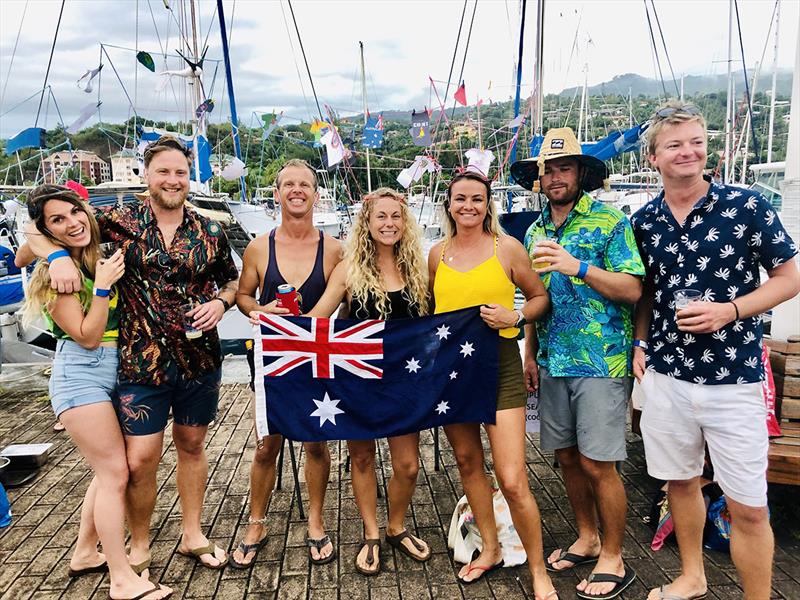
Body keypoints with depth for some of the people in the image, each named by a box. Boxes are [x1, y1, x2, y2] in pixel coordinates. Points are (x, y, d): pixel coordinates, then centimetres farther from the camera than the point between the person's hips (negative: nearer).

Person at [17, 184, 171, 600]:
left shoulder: (99, 253, 4)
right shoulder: (56, 272, -13)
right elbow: (87, 337, -15)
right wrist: (102, 286, -23)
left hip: (112, 370, 8)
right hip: (81, 373, -7)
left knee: (109, 469, 16)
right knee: (114, 473, -5)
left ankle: (85, 553, 32)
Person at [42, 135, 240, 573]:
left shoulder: (209, 232, 2)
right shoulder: (119, 221, -3)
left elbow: (232, 280, 15)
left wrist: (220, 301, -6)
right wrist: (59, 256, -19)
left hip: (200, 360, 2)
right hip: (141, 363, -2)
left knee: (191, 446, 17)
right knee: (140, 460, 1)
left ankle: (192, 535, 35)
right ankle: (138, 548, 26)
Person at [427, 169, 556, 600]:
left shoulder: (507, 248, -3)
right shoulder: (438, 254, 8)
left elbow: (540, 298, 5)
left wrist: (514, 316, -13)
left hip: (498, 364, -4)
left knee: (512, 481, -7)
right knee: (467, 462, 16)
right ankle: (490, 549, 37)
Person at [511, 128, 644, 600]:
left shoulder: (611, 221, -5)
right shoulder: (535, 232, 13)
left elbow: (633, 290, -11)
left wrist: (579, 267, -23)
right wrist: (530, 355, 14)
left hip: (601, 362, -6)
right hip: (554, 362, 6)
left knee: (597, 464, -1)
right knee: (567, 456, 14)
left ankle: (614, 559, 18)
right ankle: (587, 538, 34)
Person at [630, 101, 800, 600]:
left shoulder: (747, 206, -7)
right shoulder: (645, 221, 4)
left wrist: (730, 310, -17)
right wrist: (641, 342, 3)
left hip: (733, 377, -3)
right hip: (666, 375, 4)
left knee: (749, 506, 2)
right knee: (681, 481, 18)